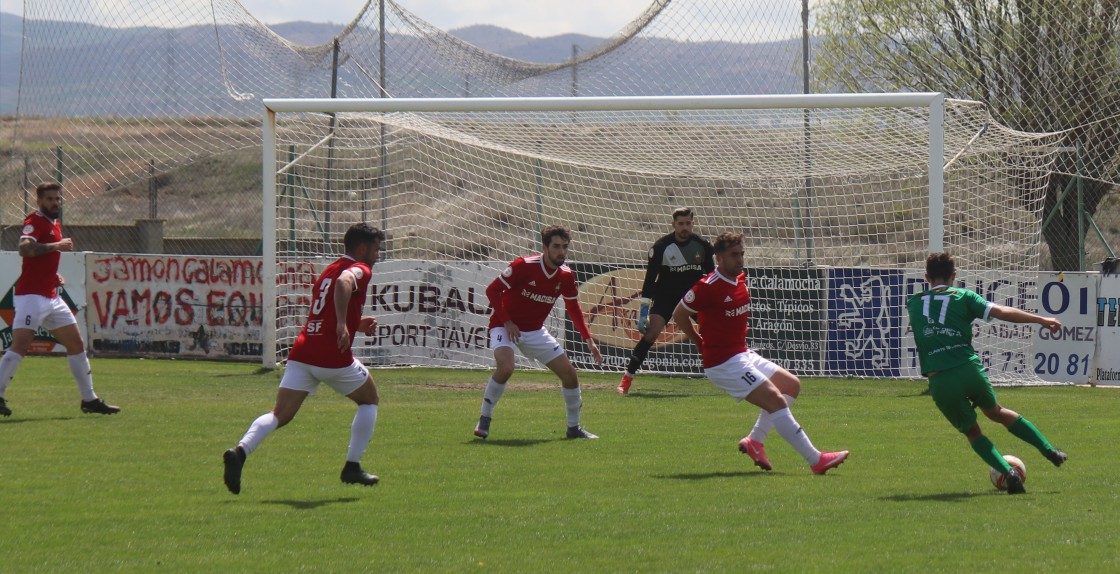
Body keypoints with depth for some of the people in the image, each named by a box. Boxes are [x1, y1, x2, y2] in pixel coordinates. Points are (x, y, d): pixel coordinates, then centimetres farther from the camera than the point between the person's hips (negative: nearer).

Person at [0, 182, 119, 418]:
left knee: (76, 343, 11)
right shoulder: (35, 222, -10)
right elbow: (25, 248, -31)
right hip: (31, 296, -9)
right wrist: (56, 246, -38)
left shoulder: (55, 225, 17)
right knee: (21, 345, -19)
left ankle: (89, 400, 19)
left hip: (51, 297, 9)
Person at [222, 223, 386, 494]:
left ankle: (241, 450, -26)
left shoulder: (328, 270, 25)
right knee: (369, 400, 18)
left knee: (280, 414, -1)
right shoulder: (359, 270, -1)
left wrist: (356, 325, 30)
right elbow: (344, 283, -27)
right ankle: (352, 467, 16)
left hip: (302, 352, 7)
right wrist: (343, 325, -34)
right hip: (333, 357, -7)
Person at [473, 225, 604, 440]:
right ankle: (484, 420, -13)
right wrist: (507, 322, -20)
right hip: (506, 327, -6)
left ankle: (574, 427, 17)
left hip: (535, 331, 6)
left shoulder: (566, 276, -4)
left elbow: (573, 309, 11)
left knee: (569, 373, -1)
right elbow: (492, 290, -16)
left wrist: (588, 339, 2)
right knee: (505, 367, -32)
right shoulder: (524, 266, -21)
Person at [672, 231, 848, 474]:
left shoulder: (740, 279, 8)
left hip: (743, 354, 10)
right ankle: (816, 460, -16)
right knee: (775, 400, -16)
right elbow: (679, 314, -8)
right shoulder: (709, 287, -18)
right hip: (724, 363, -10)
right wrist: (702, 344, 1)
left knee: (791, 384, 14)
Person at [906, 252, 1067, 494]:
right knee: (995, 412, 27)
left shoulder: (913, 303, 12)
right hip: (969, 369, 0)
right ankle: (1048, 450, 26)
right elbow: (1002, 313, -4)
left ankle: (1007, 472, -5)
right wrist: (1042, 320, -1)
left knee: (971, 431, 16)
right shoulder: (963, 297, 6)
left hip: (938, 380, 0)